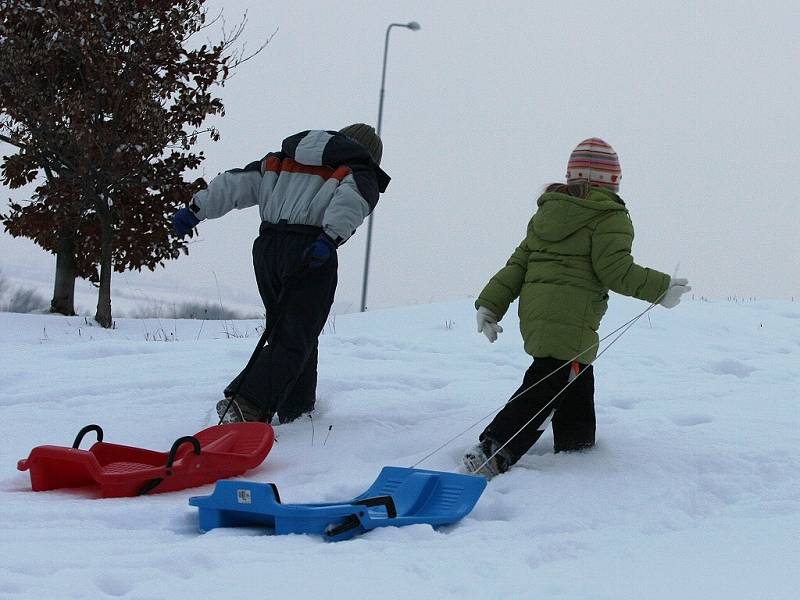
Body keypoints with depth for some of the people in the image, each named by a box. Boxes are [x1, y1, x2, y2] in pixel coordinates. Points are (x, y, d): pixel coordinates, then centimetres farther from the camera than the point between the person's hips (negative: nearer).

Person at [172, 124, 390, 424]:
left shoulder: (280, 161, 26)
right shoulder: (361, 173, 12)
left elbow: (238, 182, 17)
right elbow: (350, 199, -10)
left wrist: (196, 208, 12)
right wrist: (331, 238, -24)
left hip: (266, 247, 5)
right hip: (311, 255, -5)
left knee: (284, 330, 19)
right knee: (296, 340, -5)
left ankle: (297, 409, 20)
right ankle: (248, 405, -22)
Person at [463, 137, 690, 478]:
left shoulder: (547, 212, 19)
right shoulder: (609, 217, -3)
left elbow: (519, 262, 16)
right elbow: (616, 270, -10)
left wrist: (491, 305, 14)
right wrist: (661, 289, 1)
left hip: (533, 308, 8)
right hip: (570, 317, -8)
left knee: (577, 384, 23)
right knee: (546, 388, -12)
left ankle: (577, 451, 31)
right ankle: (490, 456, -24)